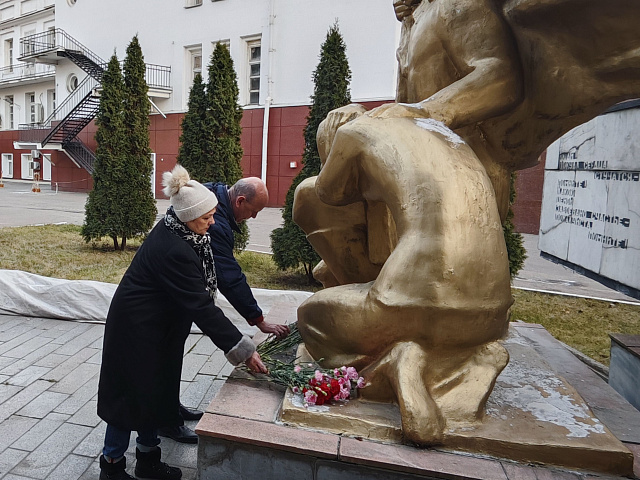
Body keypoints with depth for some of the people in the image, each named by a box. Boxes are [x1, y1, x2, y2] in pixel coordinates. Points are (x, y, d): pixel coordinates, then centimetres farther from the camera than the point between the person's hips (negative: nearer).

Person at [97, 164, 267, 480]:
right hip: (137, 329, -9)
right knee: (133, 394, 7)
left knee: (156, 391, 18)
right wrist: (242, 350, -31)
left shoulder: (173, 231, -6)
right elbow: (202, 307, -33)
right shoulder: (174, 250, -33)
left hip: (157, 326, 9)